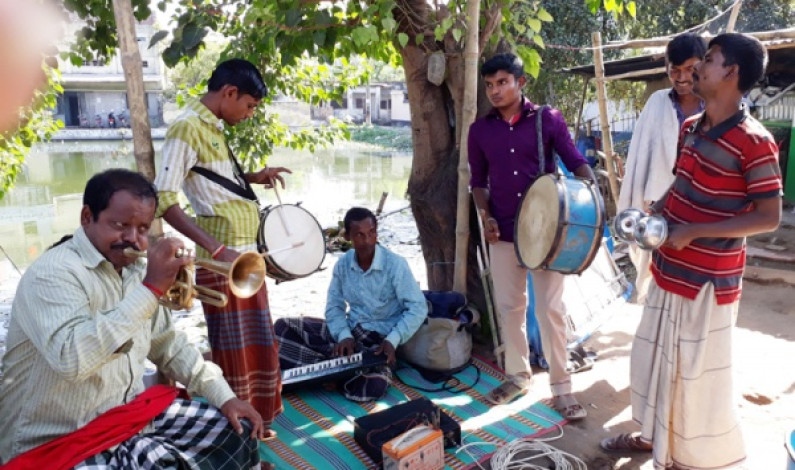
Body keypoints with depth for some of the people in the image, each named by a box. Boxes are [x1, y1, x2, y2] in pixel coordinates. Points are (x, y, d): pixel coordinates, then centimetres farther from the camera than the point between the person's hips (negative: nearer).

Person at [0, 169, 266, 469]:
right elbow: (71, 358, -38)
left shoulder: (135, 271, 4)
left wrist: (225, 397, 2)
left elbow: (169, 346, 11)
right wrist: (150, 289, -36)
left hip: (132, 415, 8)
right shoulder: (52, 274, -20)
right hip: (63, 443, -8)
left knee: (236, 430, 5)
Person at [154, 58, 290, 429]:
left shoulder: (213, 127, 16)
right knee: (233, 353, 2)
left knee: (258, 346, 18)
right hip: (222, 262, -10)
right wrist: (216, 249, -27)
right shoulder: (187, 128, -13)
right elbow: (163, 199, -21)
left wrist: (252, 178, 14)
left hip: (245, 255, 10)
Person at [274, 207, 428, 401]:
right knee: (284, 326, -7)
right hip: (349, 330, 5)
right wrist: (344, 336, -16)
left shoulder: (395, 264, -15)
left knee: (371, 386, -35)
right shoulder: (343, 264, -1)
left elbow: (418, 307, -14)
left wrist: (392, 340, -26)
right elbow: (334, 306, 4)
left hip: (380, 339, -4)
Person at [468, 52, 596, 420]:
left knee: (551, 309, 2)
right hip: (503, 231, 3)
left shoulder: (548, 120, -3)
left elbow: (574, 161, -1)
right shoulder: (480, 130, 4)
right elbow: (478, 181, 10)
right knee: (509, 306, 12)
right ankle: (517, 375, 30)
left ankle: (561, 387, 15)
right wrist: (486, 216, -5)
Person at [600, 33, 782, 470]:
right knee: (653, 354, 20)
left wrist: (693, 232, -22)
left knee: (698, 372, 7)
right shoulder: (689, 127, 5)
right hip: (668, 269, 8)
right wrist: (657, 210, 0)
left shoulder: (754, 143, -19)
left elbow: (769, 217, -18)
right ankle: (654, 435, 41)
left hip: (709, 280, -8)